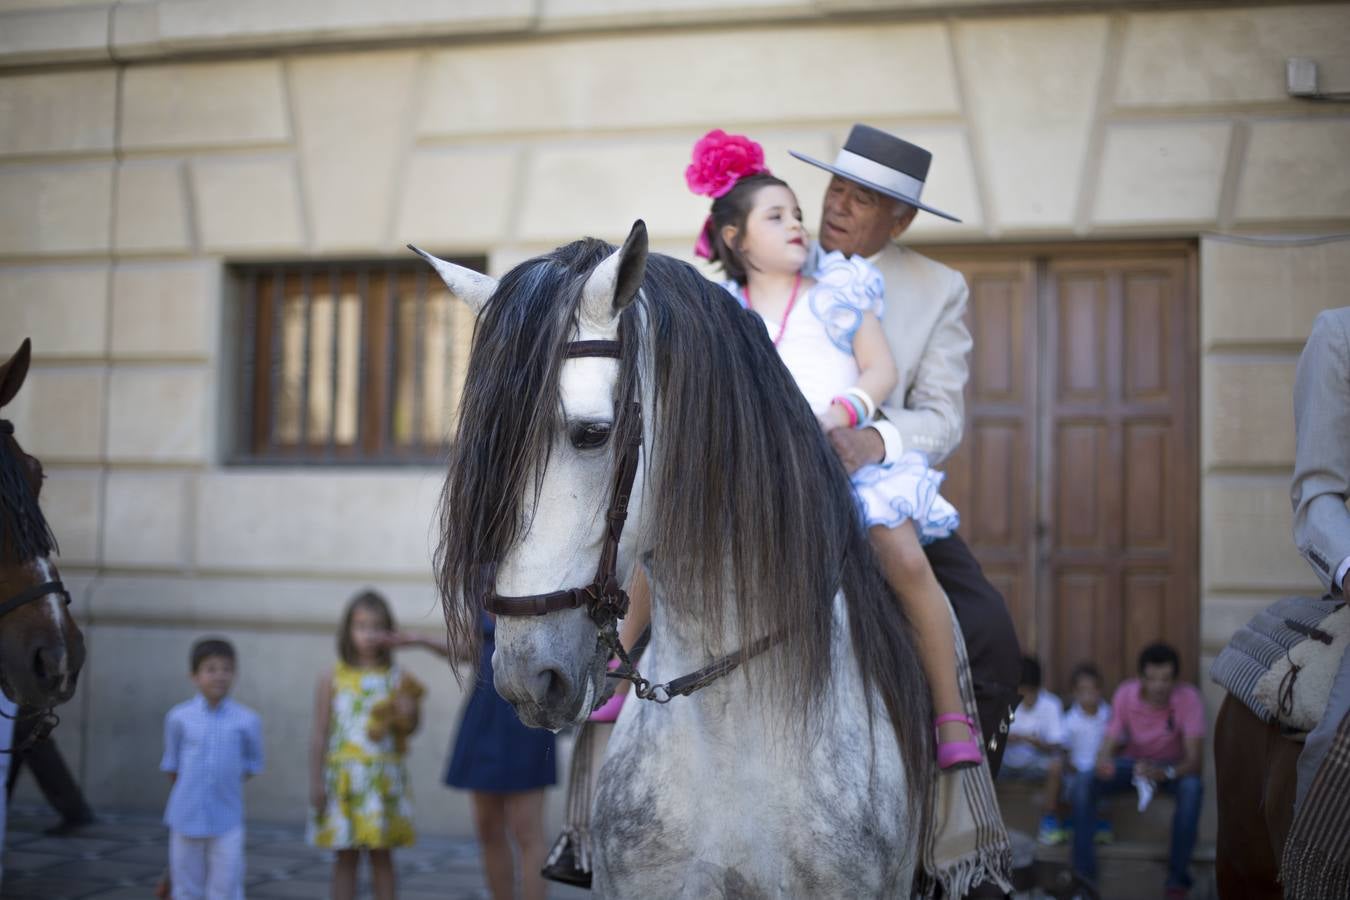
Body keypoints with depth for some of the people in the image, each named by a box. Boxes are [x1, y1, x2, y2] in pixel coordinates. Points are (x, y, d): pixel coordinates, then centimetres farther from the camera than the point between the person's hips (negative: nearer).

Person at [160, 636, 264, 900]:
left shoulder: (247, 720, -5)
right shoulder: (179, 717, -3)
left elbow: (252, 763, 7)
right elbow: (171, 763, 9)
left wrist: (226, 784, 2)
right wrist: (187, 793, 9)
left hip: (227, 821, -1)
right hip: (186, 818, 1)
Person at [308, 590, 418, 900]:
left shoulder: (396, 679, 2)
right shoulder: (333, 679, 0)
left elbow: (409, 728, 1)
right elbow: (320, 734, 1)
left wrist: (405, 708, -20)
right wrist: (316, 782, -3)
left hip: (384, 779, 1)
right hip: (344, 778, -1)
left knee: (381, 854, 5)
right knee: (346, 856, 4)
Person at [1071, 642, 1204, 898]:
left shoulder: (1189, 698, -24)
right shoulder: (1125, 694, -18)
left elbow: (1193, 759, -28)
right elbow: (1108, 746, -16)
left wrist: (1166, 773, -51)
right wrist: (1103, 762, -42)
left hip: (1172, 765, -2)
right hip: (1132, 762, 2)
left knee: (1192, 786, -36)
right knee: (1083, 786, -24)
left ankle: (1177, 877, -25)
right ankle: (1083, 875, -16)